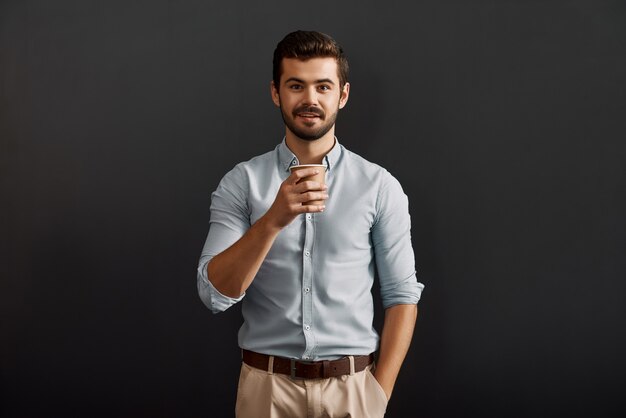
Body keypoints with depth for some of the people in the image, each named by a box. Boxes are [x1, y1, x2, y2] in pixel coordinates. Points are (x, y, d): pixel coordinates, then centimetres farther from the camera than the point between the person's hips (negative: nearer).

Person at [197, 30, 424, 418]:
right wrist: (273, 220, -25)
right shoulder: (240, 183, -3)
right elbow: (215, 293, -12)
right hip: (266, 384, 0)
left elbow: (402, 295, -1)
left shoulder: (380, 186, -3)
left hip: (352, 386, 0)